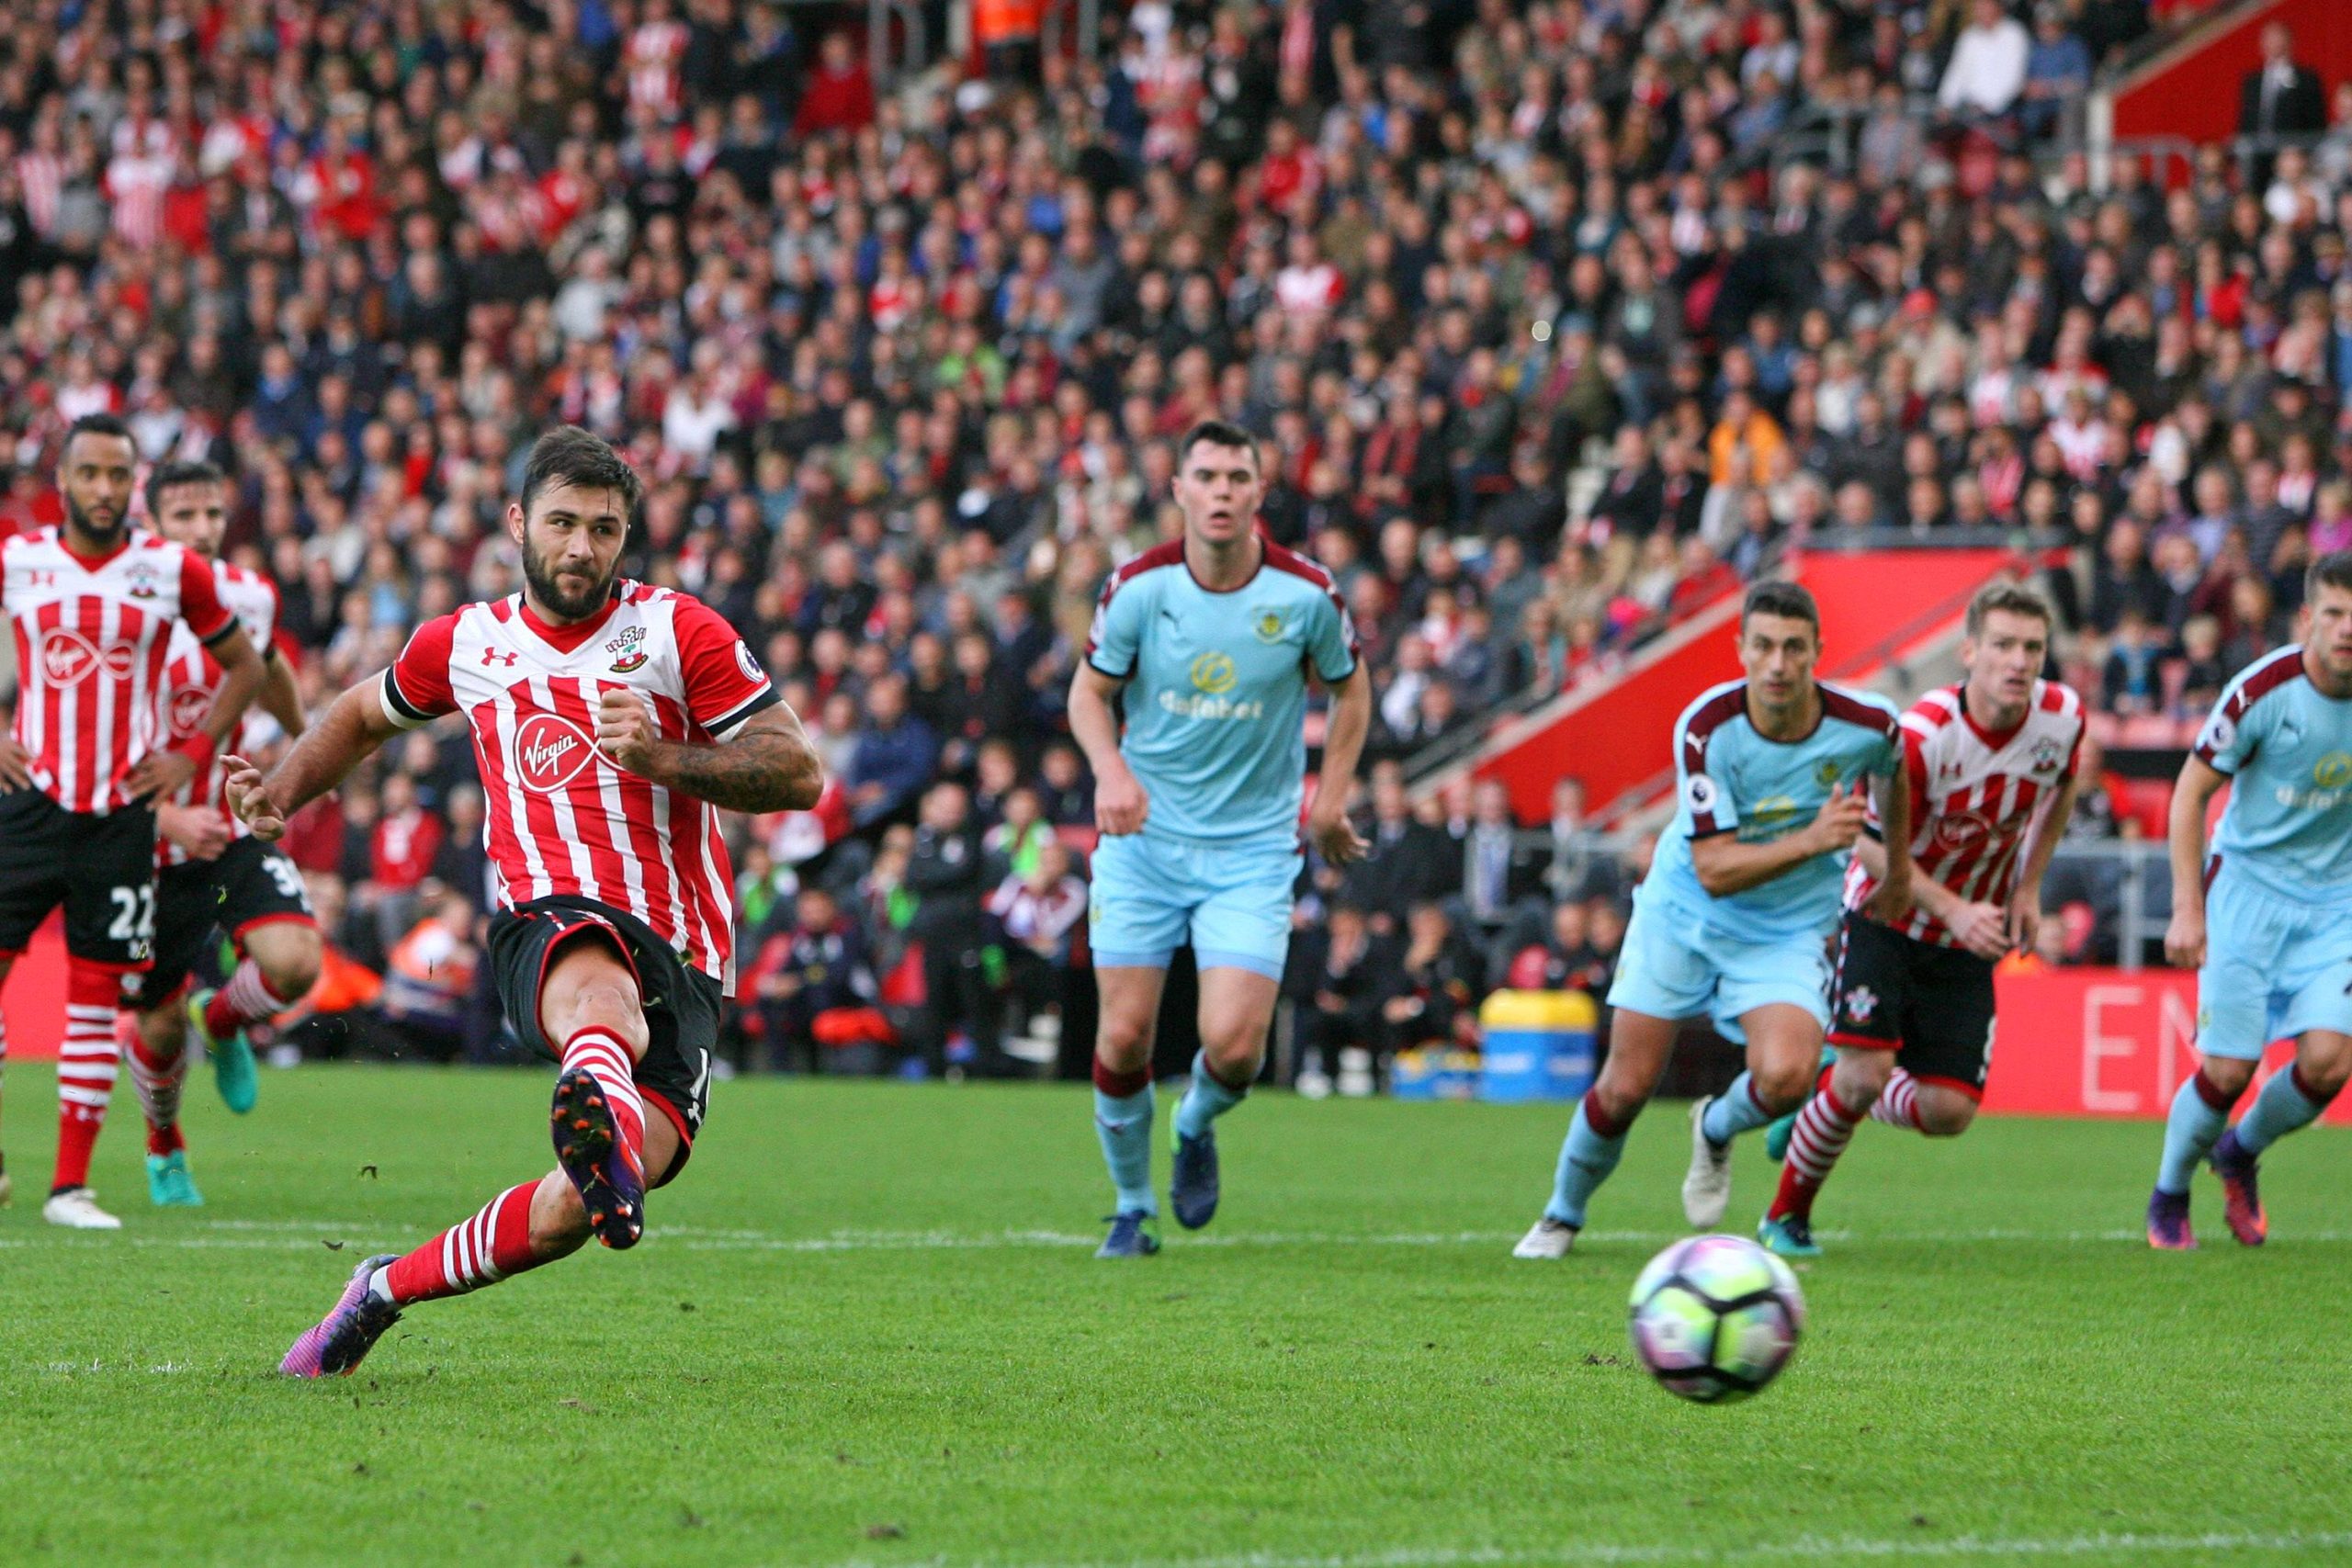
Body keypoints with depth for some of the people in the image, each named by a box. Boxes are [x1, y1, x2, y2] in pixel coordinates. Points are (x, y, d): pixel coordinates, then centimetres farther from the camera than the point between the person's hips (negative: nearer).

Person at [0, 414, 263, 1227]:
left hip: (121, 814, 0)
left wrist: (192, 752, 3)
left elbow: (243, 665, 13)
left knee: (97, 993, 2)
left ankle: (72, 1185, 7)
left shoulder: (173, 570, 0)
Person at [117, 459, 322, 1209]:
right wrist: (171, 818, -31)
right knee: (160, 1026, 4)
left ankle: (222, 1023, 15)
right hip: (152, 841, -3)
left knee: (294, 963, -22)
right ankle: (164, 1148, 37)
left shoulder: (251, 597, -3)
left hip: (236, 828, 3)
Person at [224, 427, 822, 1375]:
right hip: (550, 924, -1)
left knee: (573, 1210, -15)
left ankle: (387, 1288, 13)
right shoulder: (466, 643, 15)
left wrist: (661, 757, -13)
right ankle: (606, 1120, -82)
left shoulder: (678, 632, 6)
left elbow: (800, 775, 1)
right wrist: (279, 797, 20)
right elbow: (365, 714, 37)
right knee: (606, 996, -42)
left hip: (682, 958, 1)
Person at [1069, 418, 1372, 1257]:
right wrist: (1110, 770, -15)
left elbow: (1350, 686, 10)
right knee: (1124, 1037, -4)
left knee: (1234, 1047, -13)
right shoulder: (1138, 586, -8)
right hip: (1144, 836, 1)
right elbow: (1089, 691, 4)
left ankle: (1196, 1128, 23)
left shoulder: (1306, 593, -9)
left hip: (1254, 848, -1)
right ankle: (1132, 1206, 19)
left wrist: (1331, 797, 4)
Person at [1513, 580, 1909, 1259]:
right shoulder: (1707, 726, -24)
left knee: (1785, 1076, -26)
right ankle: (1562, 1214, 28)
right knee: (1626, 1087, -2)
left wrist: (1899, 871, 18)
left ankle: (1718, 1129, 11)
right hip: (1684, 908, -1)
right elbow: (1714, 869, -26)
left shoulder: (1866, 724, -18)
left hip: (1789, 930, 1)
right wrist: (1811, 840, -38)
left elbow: (1891, 770, 10)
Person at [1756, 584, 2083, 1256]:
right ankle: (1785, 1217, 3)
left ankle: (1830, 1098, 26)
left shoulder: (2062, 717, -12)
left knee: (1948, 1112, -5)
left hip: (1967, 939, 4)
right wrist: (1954, 911, -26)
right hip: (1886, 917, -4)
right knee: (1866, 1072, -20)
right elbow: (1874, 846, -16)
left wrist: (2028, 887, 4)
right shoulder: (1922, 735, -26)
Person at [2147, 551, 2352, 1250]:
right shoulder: (2264, 689, -17)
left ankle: (2241, 1153, 18)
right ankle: (2168, 1198, 19)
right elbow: (2191, 792, -8)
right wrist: (2187, 908, -12)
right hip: (2249, 883, -3)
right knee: (2227, 1068, -9)